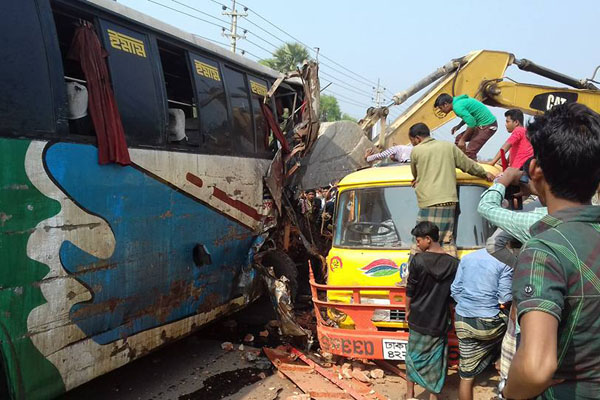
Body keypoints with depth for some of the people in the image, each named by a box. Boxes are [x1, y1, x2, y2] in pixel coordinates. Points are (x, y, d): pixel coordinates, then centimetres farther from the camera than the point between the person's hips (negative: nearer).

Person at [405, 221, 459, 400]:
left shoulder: (418, 260, -13)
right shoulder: (454, 263, -7)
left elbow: (410, 290, -6)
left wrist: (408, 310, 9)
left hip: (418, 318, -1)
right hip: (440, 321, 1)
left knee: (413, 355, 16)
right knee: (436, 359, 12)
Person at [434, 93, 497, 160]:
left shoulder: (457, 107, -21)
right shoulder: (458, 100, 10)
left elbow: (471, 123, -25)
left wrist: (463, 139, -16)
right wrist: (459, 126, 11)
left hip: (487, 126, -10)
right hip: (482, 123, 10)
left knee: (470, 152, -15)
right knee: (459, 138, 13)